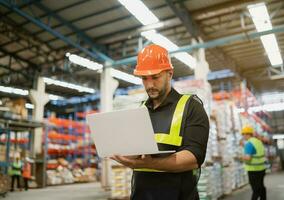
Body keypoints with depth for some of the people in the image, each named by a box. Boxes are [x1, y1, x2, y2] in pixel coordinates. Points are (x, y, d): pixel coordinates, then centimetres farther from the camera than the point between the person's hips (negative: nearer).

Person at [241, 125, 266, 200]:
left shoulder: (249, 143, -20)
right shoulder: (258, 141, 8)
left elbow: (247, 158, -27)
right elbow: (263, 154, 19)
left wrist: (243, 157, -7)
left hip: (254, 170, -9)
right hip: (261, 168, 9)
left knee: (256, 189, -4)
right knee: (261, 186, 19)